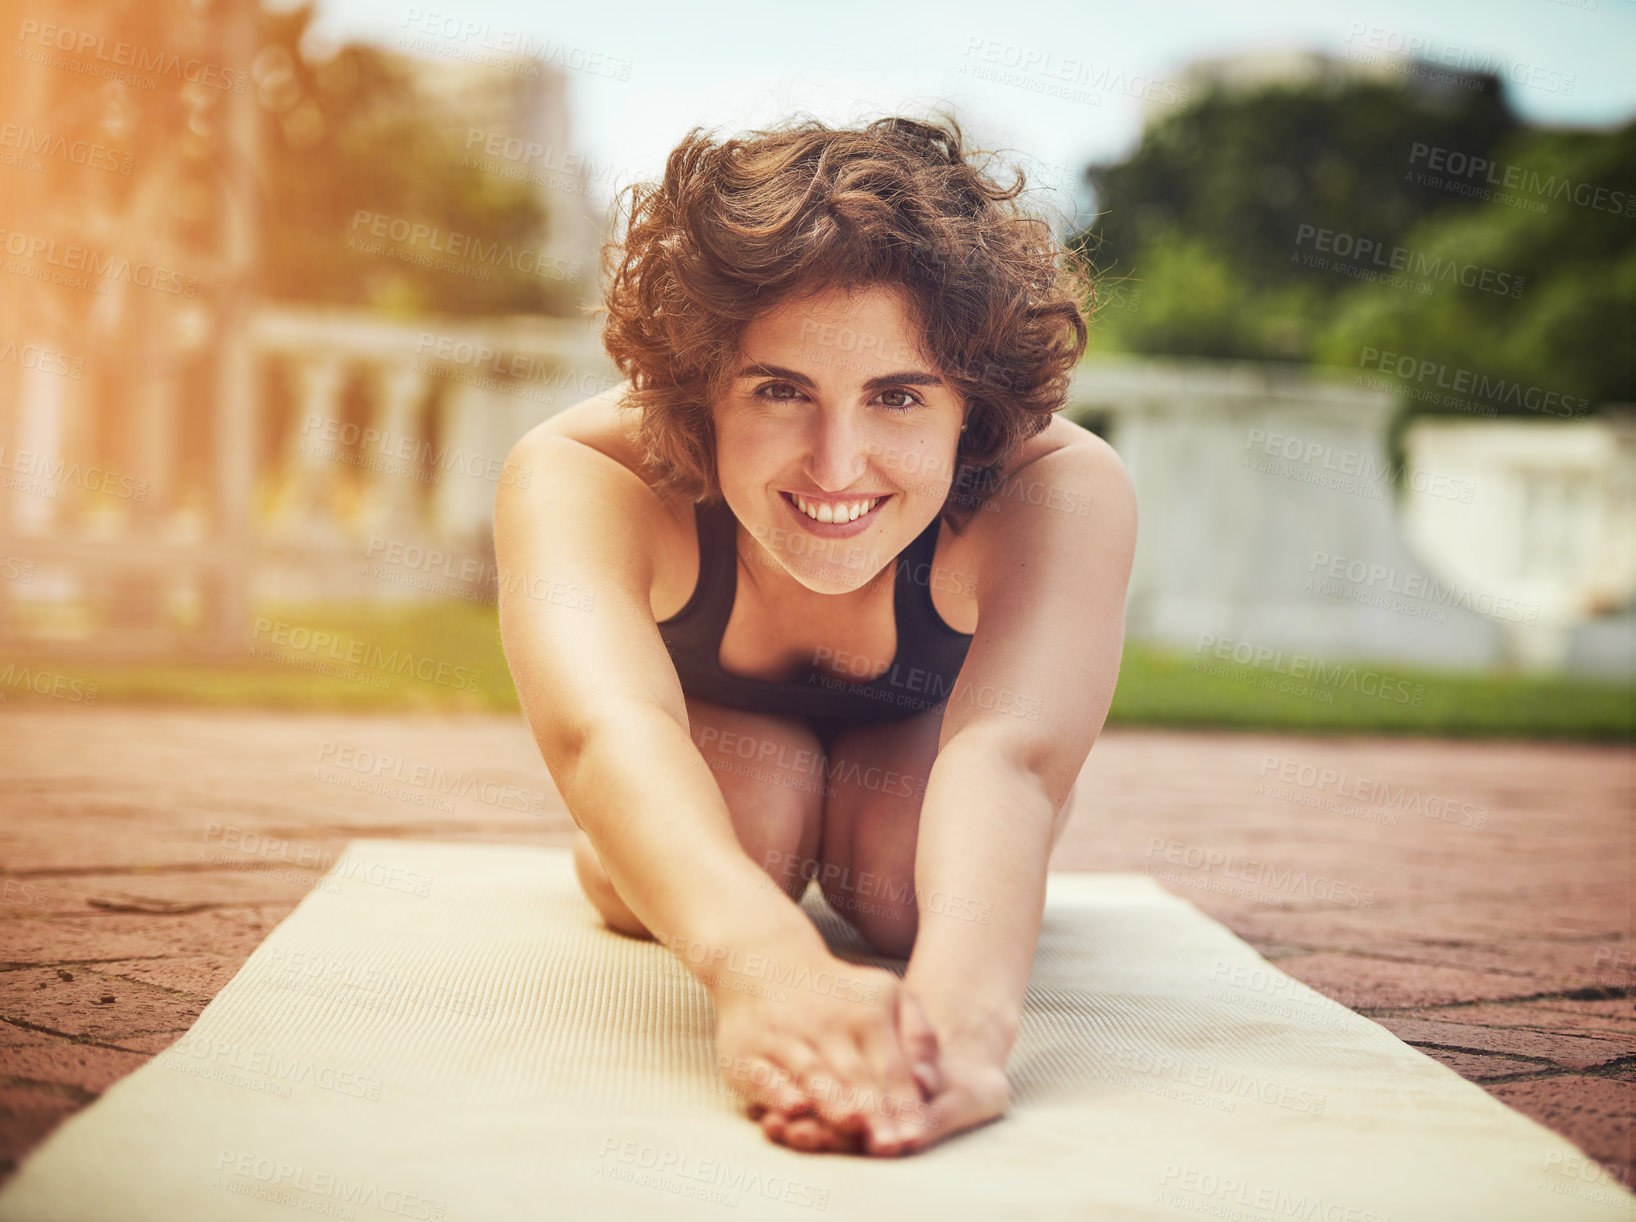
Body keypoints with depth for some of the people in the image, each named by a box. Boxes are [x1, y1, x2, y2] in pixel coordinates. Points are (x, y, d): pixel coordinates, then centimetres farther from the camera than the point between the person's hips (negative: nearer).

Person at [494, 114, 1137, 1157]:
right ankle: (618, 853, 11)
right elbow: (605, 729, -61)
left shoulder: (1064, 494, -41)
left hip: (918, 727, 1)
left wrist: (960, 1008, -81)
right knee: (753, 805, -28)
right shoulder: (577, 477, -42)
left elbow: (1008, 757, -58)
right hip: (711, 713, 0)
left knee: (904, 877, -25)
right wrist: (767, 965, -83)